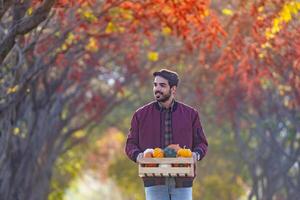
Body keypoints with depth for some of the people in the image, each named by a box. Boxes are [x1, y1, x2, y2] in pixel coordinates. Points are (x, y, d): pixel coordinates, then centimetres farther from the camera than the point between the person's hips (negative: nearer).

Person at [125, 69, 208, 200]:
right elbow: (131, 144, 10)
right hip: (154, 183, 0)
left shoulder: (190, 114, 8)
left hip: (181, 183, 0)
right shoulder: (141, 115, 7)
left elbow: (201, 143, 13)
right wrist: (137, 155, -12)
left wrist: (197, 154, -10)